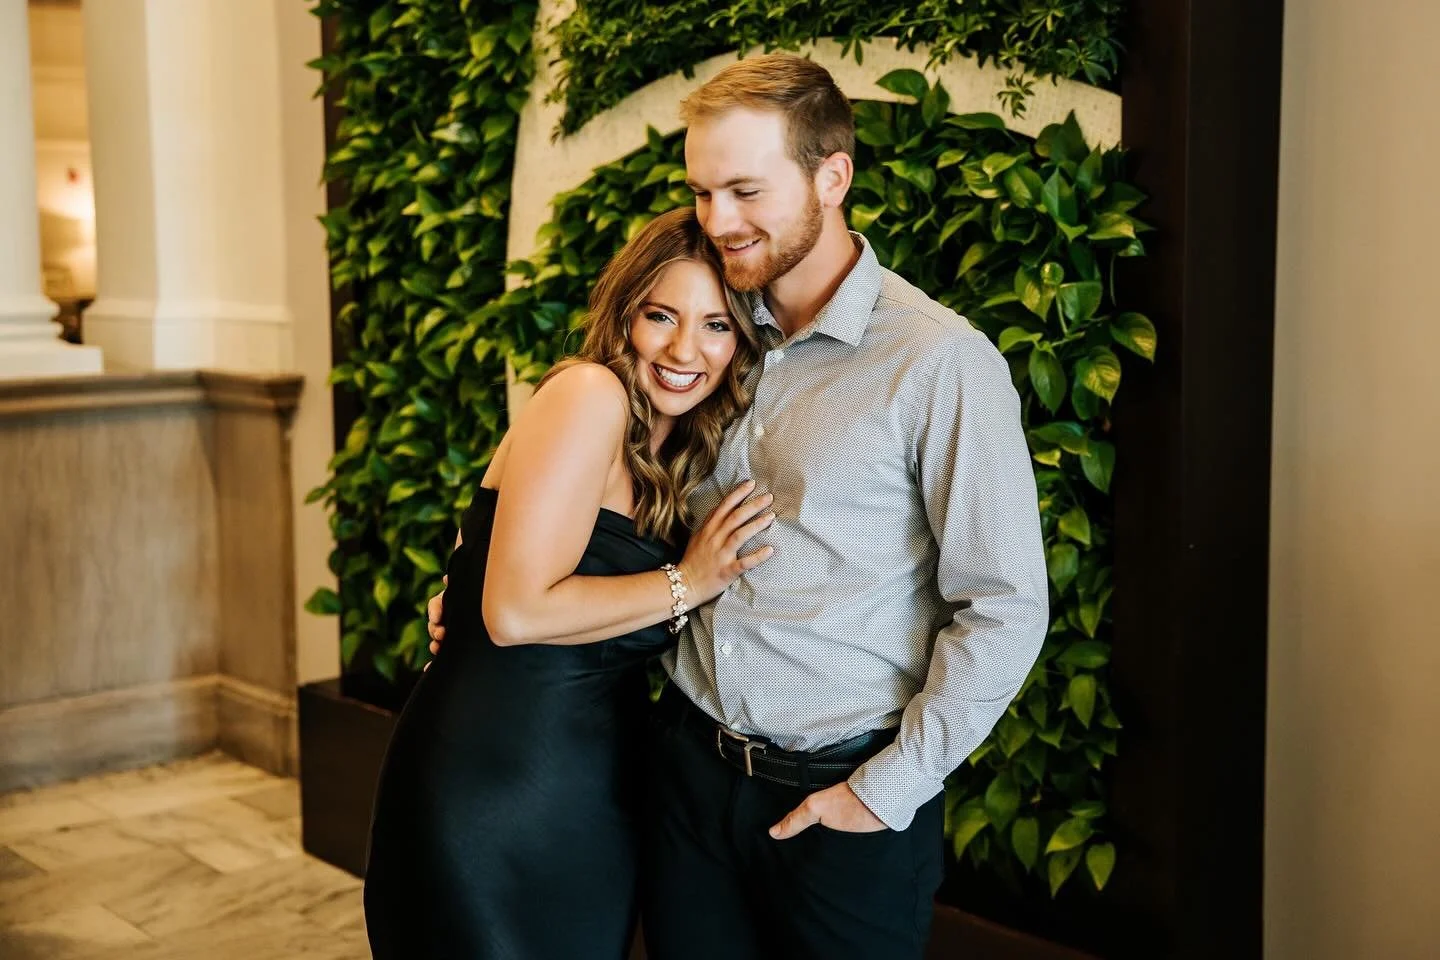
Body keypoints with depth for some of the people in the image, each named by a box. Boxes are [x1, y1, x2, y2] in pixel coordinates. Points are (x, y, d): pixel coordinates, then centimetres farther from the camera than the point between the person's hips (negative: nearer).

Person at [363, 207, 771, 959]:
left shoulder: (683, 451, 9)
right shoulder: (590, 394, -15)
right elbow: (516, 612, -22)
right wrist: (686, 583, -15)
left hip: (593, 793, 8)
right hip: (494, 785, -8)